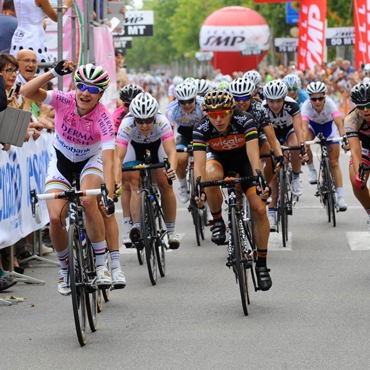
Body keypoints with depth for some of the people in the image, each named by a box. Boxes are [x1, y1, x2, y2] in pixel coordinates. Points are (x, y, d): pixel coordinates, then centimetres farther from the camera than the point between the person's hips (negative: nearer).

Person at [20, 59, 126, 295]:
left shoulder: (103, 118, -29)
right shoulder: (65, 101, -23)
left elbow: (108, 162, -37)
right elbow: (27, 92, -36)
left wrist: (109, 196, -49)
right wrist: (54, 72, -46)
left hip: (91, 160, -2)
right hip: (62, 158, 2)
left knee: (88, 201, -32)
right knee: (56, 217, -16)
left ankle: (101, 264, -18)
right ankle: (65, 268, 11)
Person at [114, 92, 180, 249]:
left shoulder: (162, 122, -39)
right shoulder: (126, 125, -39)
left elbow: (171, 151, -45)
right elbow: (119, 157, -43)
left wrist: (172, 170, -65)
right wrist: (116, 182, -56)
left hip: (157, 144, 0)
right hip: (135, 146, 0)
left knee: (165, 184, -7)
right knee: (134, 183, -18)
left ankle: (171, 231, 3)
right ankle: (137, 226, -24)